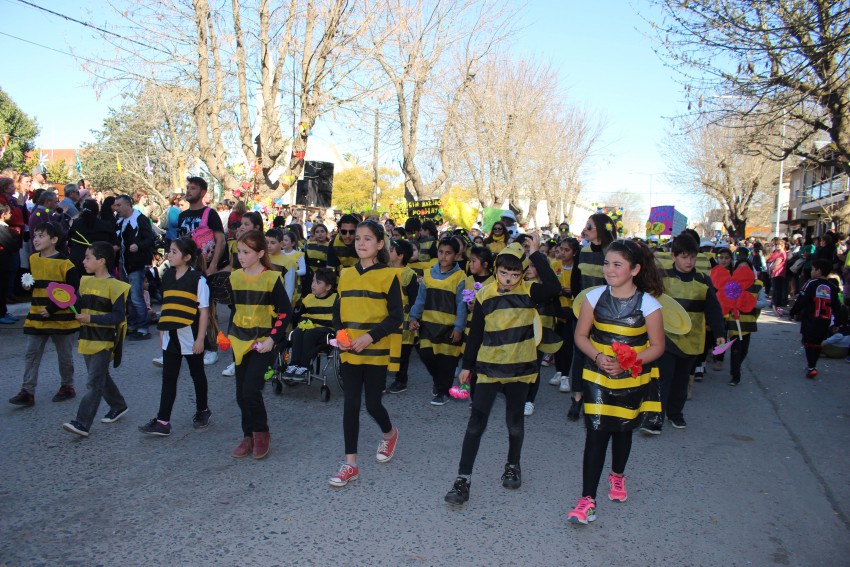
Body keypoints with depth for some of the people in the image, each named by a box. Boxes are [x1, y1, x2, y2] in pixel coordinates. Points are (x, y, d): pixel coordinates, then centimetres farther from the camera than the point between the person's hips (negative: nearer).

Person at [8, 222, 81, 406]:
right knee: (31, 354, 3)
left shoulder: (65, 264, -14)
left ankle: (67, 386, 26)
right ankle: (27, 391, 8)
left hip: (61, 318, -5)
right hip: (36, 318, 5)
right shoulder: (32, 260, 5)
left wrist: (52, 309, -19)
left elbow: (73, 293, -14)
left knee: (64, 355, 10)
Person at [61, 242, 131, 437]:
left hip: (104, 342, -8)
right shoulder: (85, 282, 10)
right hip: (87, 340, 8)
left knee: (94, 384, -5)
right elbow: (80, 304, 16)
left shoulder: (113, 286, -14)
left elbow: (118, 316, -18)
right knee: (101, 378, 19)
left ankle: (82, 423, -5)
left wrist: (91, 318, -24)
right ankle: (118, 406, 36)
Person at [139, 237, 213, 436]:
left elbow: (204, 311, -11)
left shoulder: (198, 279, -11)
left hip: (190, 337, -5)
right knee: (168, 379, 3)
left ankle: (202, 411, 31)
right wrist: (162, 331, 12)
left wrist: (200, 339, -13)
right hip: (171, 337, 5)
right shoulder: (167, 276, 6)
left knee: (197, 375, 12)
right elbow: (166, 307, 13)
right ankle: (162, 421, 4)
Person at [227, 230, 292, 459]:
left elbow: (286, 312, -9)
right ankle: (249, 436, 23)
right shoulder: (235, 277, 6)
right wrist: (230, 334, 10)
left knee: (250, 390, -12)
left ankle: (261, 433, 10)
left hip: (262, 343, -5)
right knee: (241, 394, 7)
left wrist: (272, 338, -15)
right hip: (240, 342, 6)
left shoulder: (271, 278, -10)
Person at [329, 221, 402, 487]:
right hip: (349, 352, 4)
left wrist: (370, 337, -20)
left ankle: (389, 433, 38)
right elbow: (339, 311, 13)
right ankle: (350, 464, 13)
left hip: (377, 352, -4)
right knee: (351, 404, 4)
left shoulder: (388, 275, -7)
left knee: (372, 404, 4)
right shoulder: (346, 275, 8)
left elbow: (396, 316, -10)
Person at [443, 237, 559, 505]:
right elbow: (475, 333, 4)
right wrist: (467, 365, 7)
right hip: (488, 367, 0)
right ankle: (463, 479, 2)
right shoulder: (485, 295, -4)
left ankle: (513, 466, 38)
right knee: (476, 423, -2)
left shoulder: (528, 292, -6)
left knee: (515, 421, 14)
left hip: (519, 367, 0)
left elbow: (554, 288, -27)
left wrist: (536, 254, -25)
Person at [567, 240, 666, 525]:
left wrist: (627, 363, -21)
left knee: (623, 429, 18)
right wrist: (598, 357, -20)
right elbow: (581, 335, -2)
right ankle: (587, 500, -1)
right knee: (596, 433, -5)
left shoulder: (648, 304, -13)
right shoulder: (594, 297, -9)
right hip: (598, 376, 0)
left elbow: (657, 346, -7)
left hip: (633, 379, 0)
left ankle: (617, 476, 46)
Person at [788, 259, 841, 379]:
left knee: (809, 343, 1)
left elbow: (801, 301, -13)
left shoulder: (811, 284, -11)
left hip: (810, 322, -5)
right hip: (825, 323, 5)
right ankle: (812, 365, 29)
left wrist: (792, 313, 0)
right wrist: (833, 322, 15)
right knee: (817, 344, 18)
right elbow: (837, 306, 6)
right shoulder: (832, 287, 3)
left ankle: (811, 368, -10)